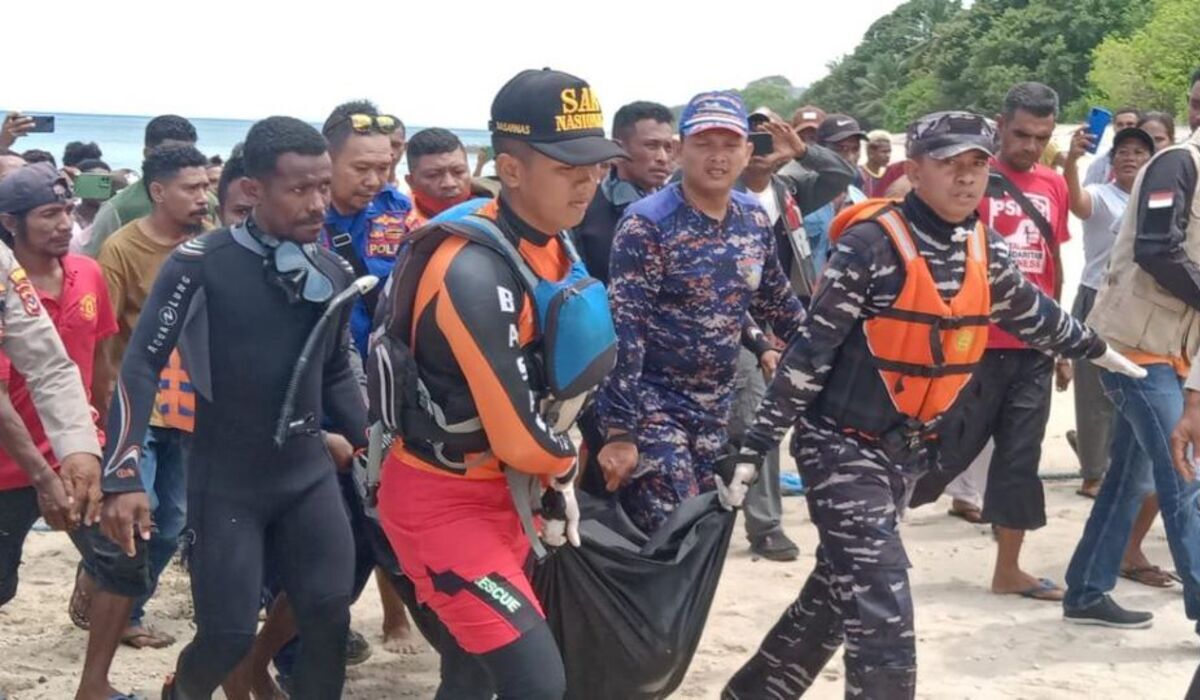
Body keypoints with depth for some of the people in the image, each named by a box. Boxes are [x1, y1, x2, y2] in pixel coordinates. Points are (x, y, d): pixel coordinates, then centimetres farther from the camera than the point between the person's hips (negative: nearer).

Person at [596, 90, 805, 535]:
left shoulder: (754, 220, 4)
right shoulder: (647, 223, -16)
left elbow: (775, 300, 21)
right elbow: (623, 332, -20)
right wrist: (619, 432, -23)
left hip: (716, 407, 7)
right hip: (652, 405, -7)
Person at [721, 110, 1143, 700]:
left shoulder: (983, 250, 4)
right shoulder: (872, 243, -17)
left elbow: (1032, 312, 24)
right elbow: (810, 349, -17)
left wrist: (1095, 349, 38)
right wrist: (757, 444, -18)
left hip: (907, 450, 7)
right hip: (842, 446, -7)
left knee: (838, 594, 16)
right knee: (882, 617, -13)